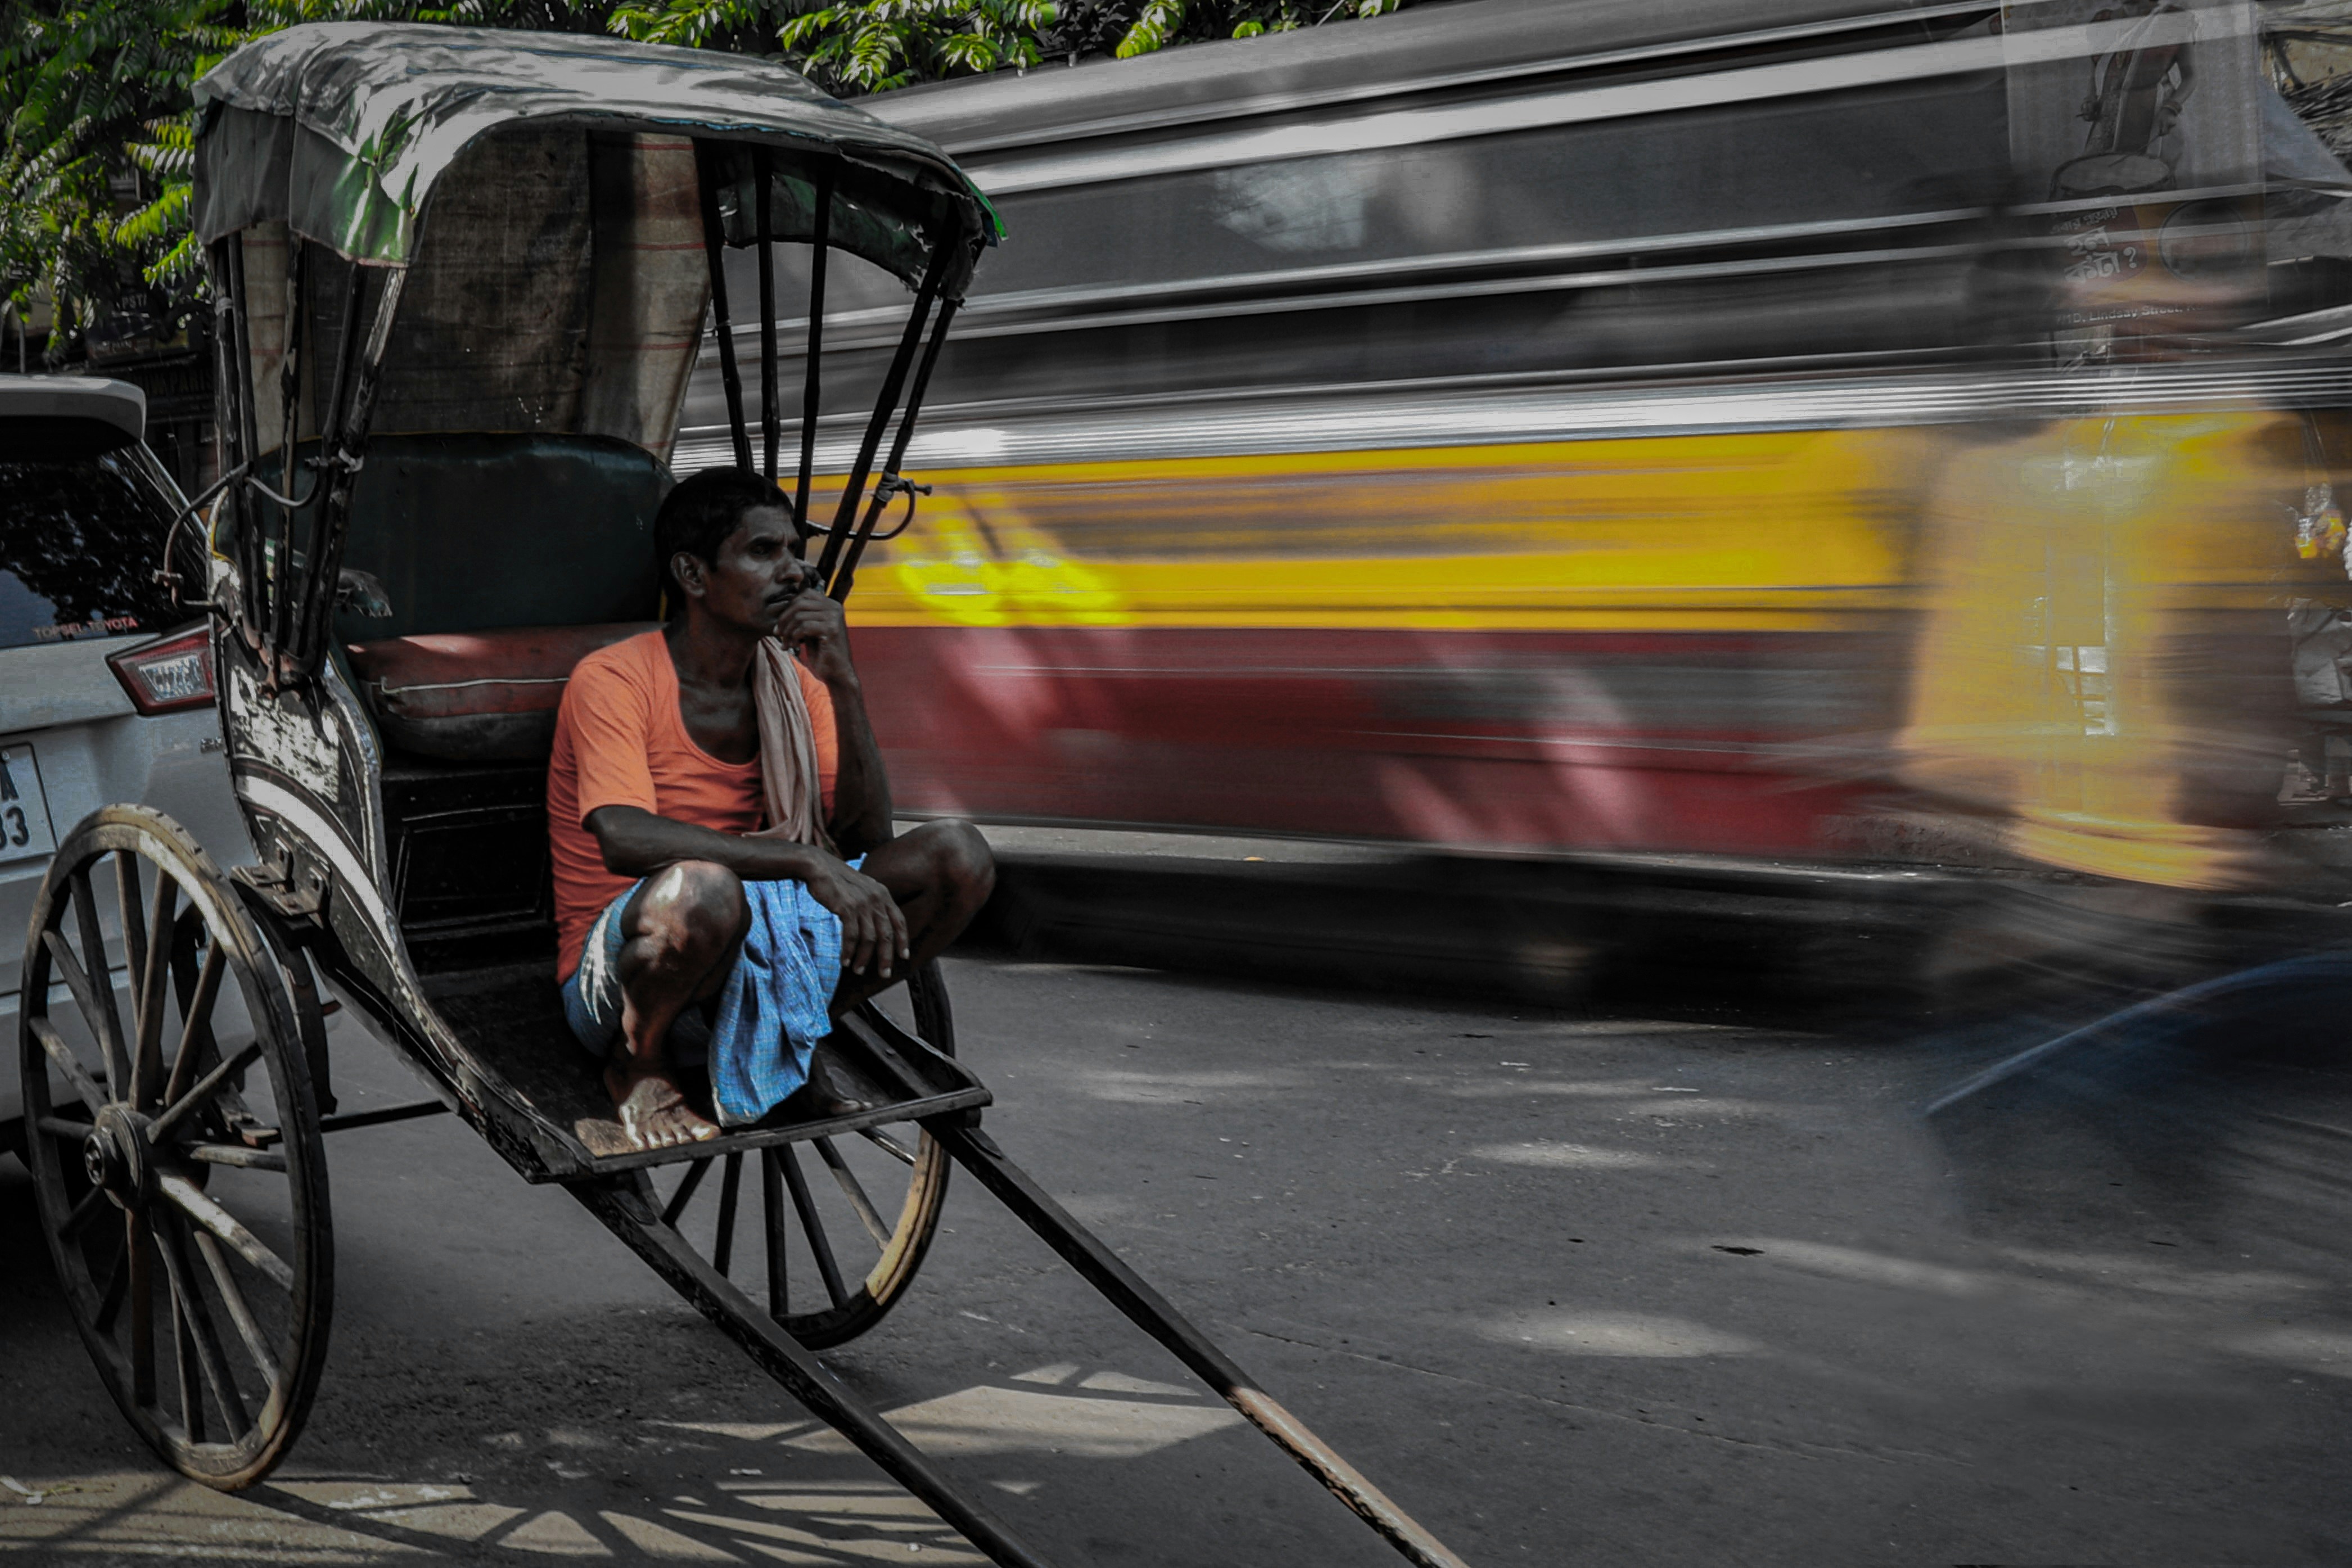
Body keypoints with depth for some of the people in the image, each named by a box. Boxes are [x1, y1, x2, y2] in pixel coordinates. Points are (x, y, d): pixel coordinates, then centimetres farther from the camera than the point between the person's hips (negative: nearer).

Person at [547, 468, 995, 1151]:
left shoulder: (794, 681, 5)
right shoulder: (613, 680, -13)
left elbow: (867, 835, -3)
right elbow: (624, 838, -30)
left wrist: (842, 684, -15)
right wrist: (806, 859, -37)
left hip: (758, 949, 6)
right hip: (618, 975, -5)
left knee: (959, 856, -10)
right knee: (699, 886, -42)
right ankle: (640, 1063, -9)